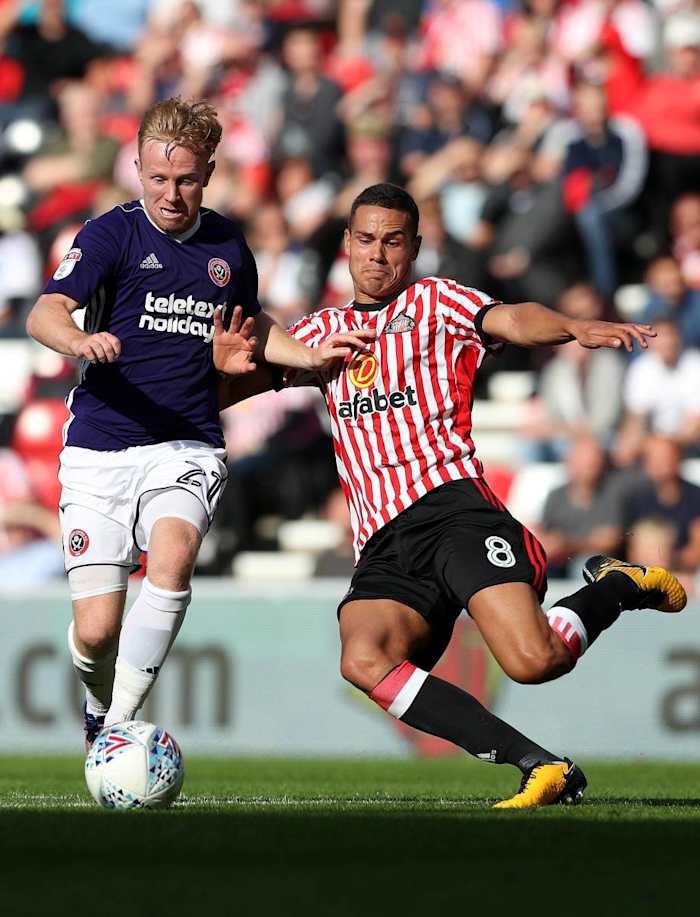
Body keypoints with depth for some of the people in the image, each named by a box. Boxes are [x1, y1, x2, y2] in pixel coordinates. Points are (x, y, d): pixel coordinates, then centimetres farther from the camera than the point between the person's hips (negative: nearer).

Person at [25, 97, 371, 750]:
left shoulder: (227, 244, 10)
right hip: (101, 450, -2)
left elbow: (248, 325, 30)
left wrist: (311, 356, 14)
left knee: (173, 553, -31)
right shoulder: (111, 234, -4)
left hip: (188, 448, 2)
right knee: (95, 632, -8)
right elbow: (45, 314, -19)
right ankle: (99, 707, 29)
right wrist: (80, 341, -41)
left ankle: (119, 727, -25)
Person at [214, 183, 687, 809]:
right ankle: (543, 768, -24)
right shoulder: (325, 331, 25)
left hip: (452, 505, -4)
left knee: (534, 661, -24)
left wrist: (574, 327, -28)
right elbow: (232, 388, 21)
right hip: (383, 548, 4)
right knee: (364, 661, -28)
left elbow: (510, 321, -6)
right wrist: (225, 363, -4)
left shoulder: (435, 302, 13)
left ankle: (616, 586, 12)